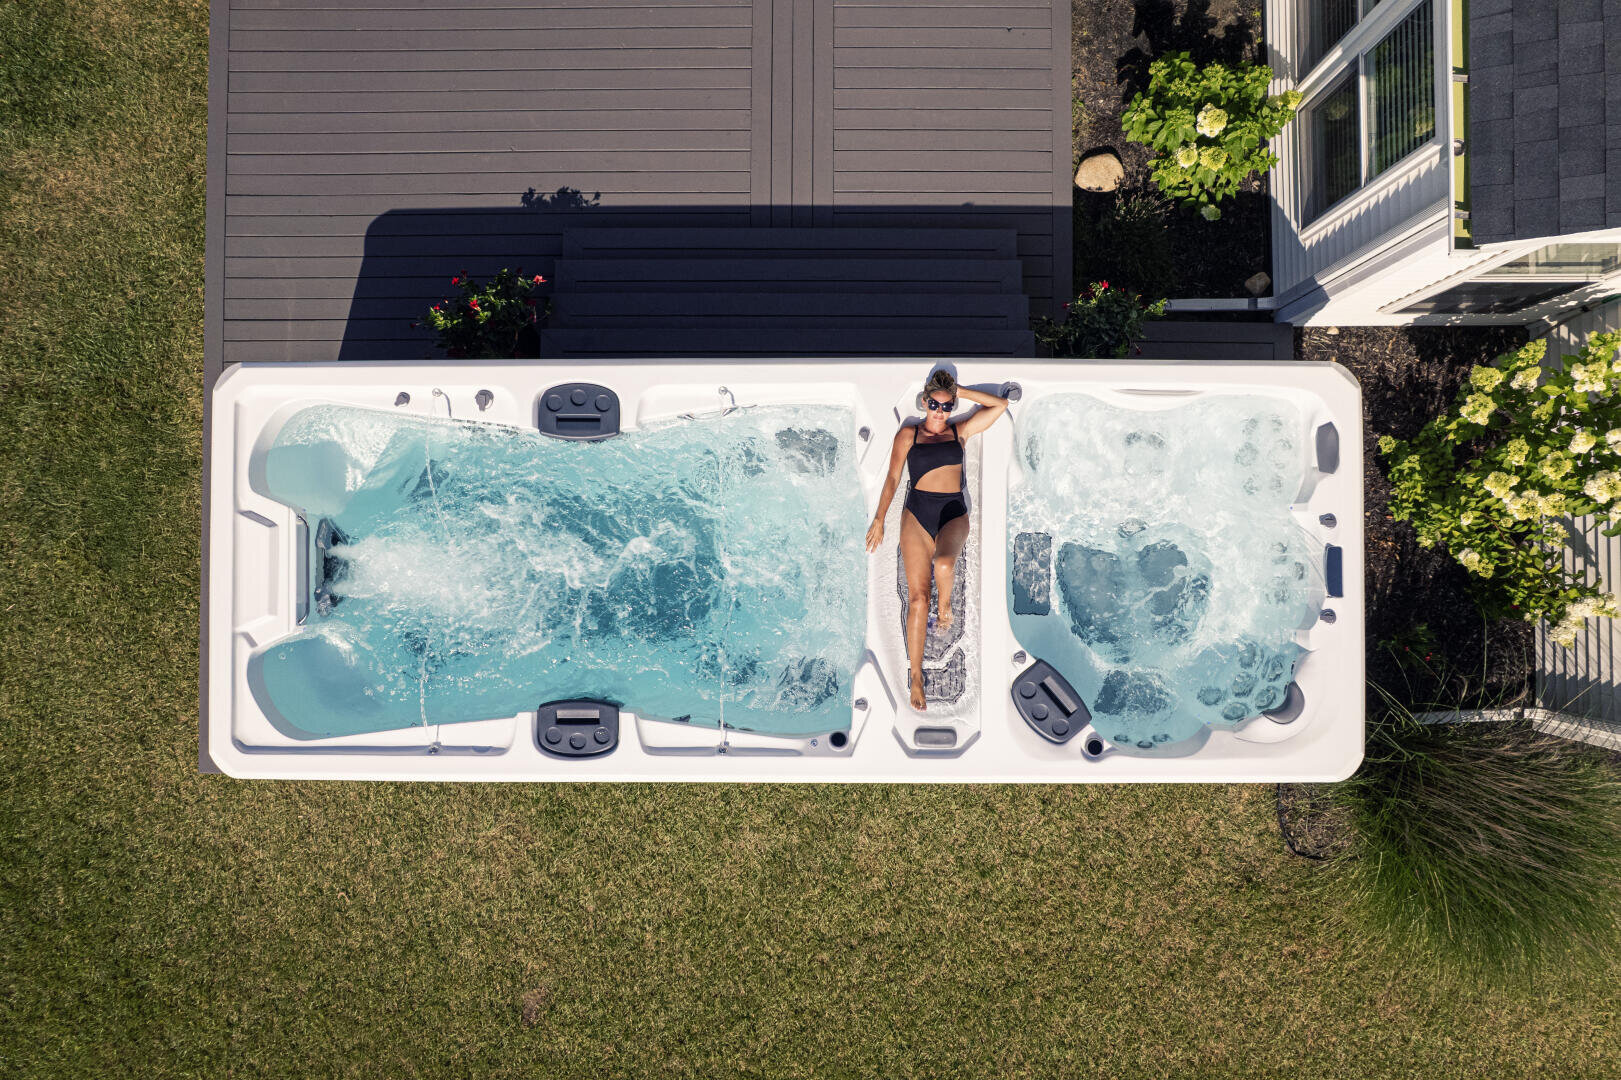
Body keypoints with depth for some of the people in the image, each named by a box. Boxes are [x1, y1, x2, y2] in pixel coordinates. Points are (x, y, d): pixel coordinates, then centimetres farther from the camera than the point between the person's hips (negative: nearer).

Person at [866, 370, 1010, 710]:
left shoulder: (960, 431, 13)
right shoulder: (908, 434, 9)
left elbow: (1000, 405, 8)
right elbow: (892, 479, 7)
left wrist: (960, 391, 8)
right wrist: (879, 519, 1)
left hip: (953, 512, 1)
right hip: (917, 513, -1)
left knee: (944, 564, -35)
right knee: (918, 597, -9)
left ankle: (945, 605, 1)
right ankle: (916, 677, -2)